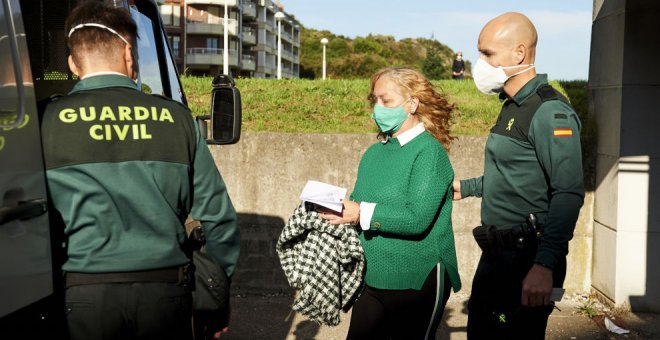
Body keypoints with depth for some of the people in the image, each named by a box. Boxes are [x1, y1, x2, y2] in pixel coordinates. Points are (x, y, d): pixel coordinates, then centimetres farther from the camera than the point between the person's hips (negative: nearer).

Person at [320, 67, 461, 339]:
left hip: (417, 282, -6)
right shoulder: (374, 152, 8)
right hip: (372, 278, 7)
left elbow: (417, 219, -23)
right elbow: (360, 204, 11)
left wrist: (361, 214, -23)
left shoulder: (429, 151, -13)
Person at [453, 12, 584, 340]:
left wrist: (545, 265, -31)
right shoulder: (513, 106, 14)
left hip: (527, 259, -9)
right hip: (496, 253, 9)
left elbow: (568, 193, -25)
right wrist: (465, 188, 28)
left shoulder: (550, 113, -16)